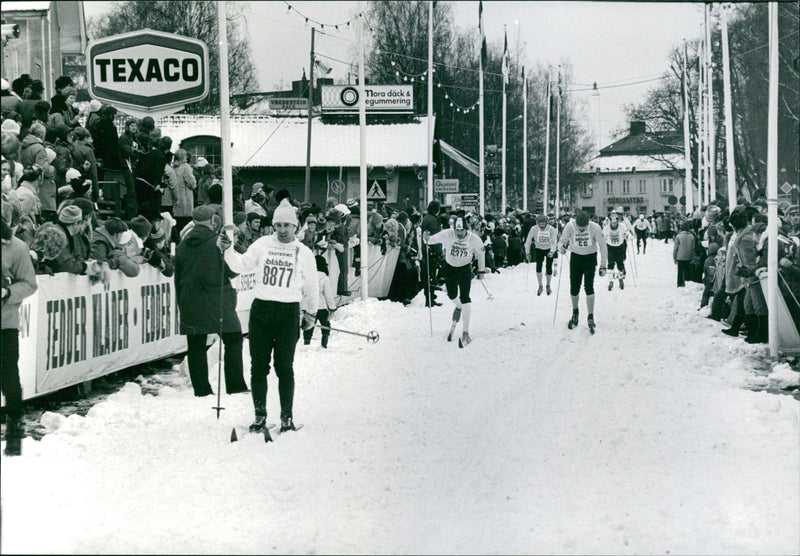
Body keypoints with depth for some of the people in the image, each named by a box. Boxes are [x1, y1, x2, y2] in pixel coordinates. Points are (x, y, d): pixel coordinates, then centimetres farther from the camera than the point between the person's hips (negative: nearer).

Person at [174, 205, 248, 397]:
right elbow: (233, 270, -3)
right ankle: (235, 385, 0)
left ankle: (201, 388, 6)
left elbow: (178, 278, 12)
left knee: (196, 345, 7)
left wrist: (182, 304, 19)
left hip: (190, 304, 4)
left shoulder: (182, 245, 8)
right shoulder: (217, 243, -8)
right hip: (216, 301, -4)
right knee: (233, 340, 5)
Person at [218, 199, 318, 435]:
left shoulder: (304, 253, 5)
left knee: (284, 367, 0)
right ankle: (260, 416, 14)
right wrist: (227, 250, -18)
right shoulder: (262, 245, 5)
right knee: (259, 366, 4)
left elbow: (311, 285, 15)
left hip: (289, 312, -1)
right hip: (261, 309, 1)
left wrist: (310, 313, 20)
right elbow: (242, 265, -2)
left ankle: (287, 417, 9)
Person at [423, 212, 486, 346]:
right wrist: (426, 238, -41)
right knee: (452, 295, 5)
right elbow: (432, 240, -17)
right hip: (449, 267, 2)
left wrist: (481, 271, 2)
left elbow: (480, 254, -6)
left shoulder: (474, 239, -23)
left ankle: (465, 332, -9)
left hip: (465, 268, -2)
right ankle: (458, 307, 46)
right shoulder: (447, 235, -24)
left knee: (465, 298, -12)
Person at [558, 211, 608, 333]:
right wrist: (562, 247, -37)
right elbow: (562, 241, -12)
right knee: (574, 287, 2)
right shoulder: (570, 226, -22)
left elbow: (603, 246, -13)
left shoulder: (595, 228, -24)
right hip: (575, 256, 2)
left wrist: (603, 265, -13)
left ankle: (590, 318, -6)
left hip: (590, 258, -2)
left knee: (589, 286, -14)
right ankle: (575, 313, 26)